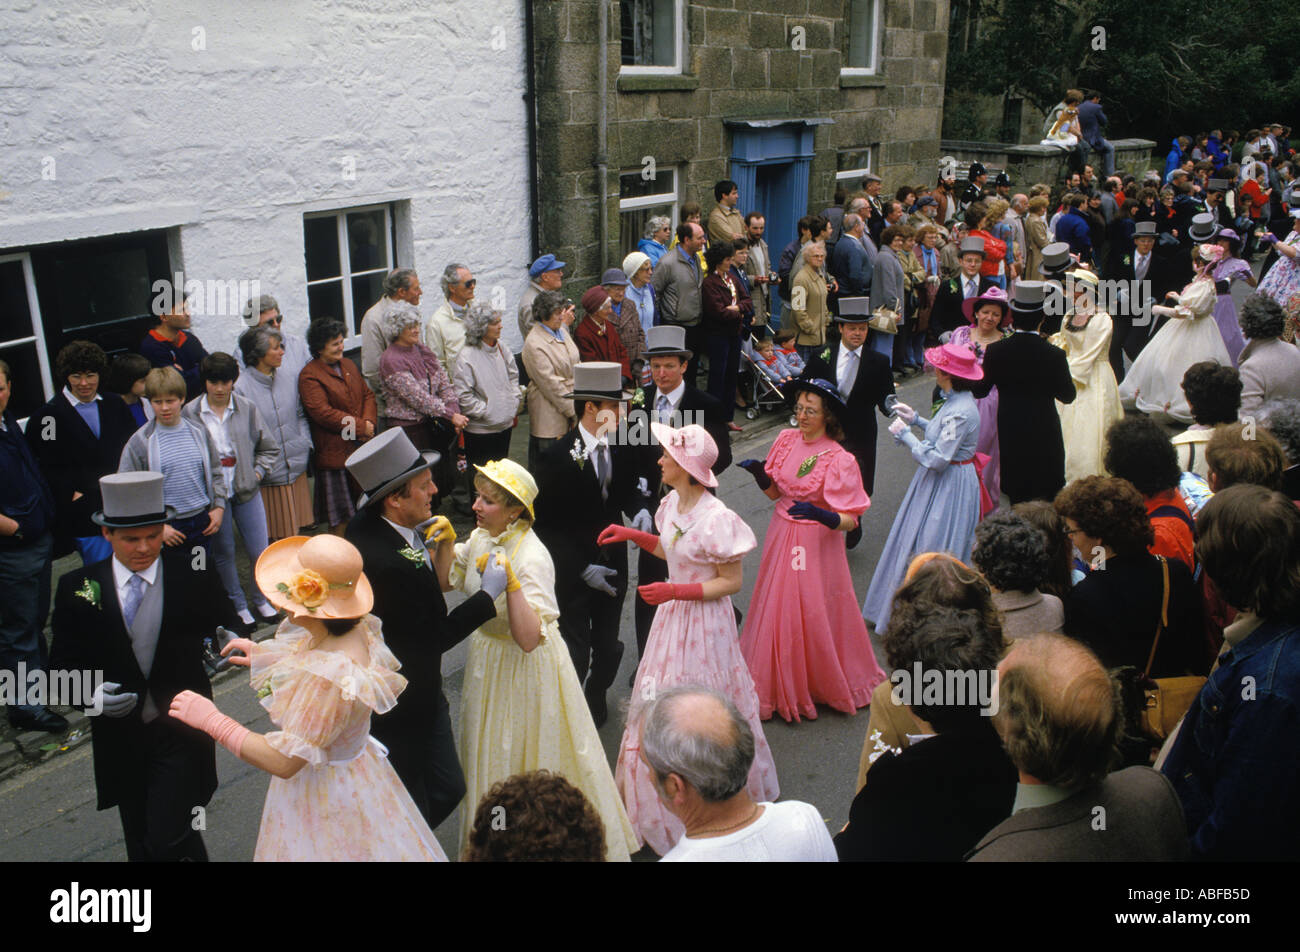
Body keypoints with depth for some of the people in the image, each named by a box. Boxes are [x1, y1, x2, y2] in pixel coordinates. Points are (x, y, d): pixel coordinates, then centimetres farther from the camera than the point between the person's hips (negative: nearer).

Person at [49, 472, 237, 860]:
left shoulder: (194, 576, -7)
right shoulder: (76, 588, -4)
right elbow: (62, 664, 1)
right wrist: (90, 694, -19)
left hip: (181, 730, -2)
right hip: (120, 737, 3)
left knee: (168, 841, -12)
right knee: (141, 847, 17)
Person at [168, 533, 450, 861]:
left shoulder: (327, 677, -37)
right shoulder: (357, 629, -12)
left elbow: (283, 762, -30)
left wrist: (211, 720, -23)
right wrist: (262, 655, 16)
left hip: (326, 799, -8)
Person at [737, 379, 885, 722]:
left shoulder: (839, 460, -18)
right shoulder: (787, 440, 0)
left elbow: (850, 520, -18)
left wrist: (821, 515, -36)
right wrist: (758, 473, -10)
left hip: (816, 546, -6)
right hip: (782, 536, 6)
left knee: (813, 615, 4)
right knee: (777, 610, 13)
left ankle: (823, 684, 28)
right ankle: (782, 686, 32)